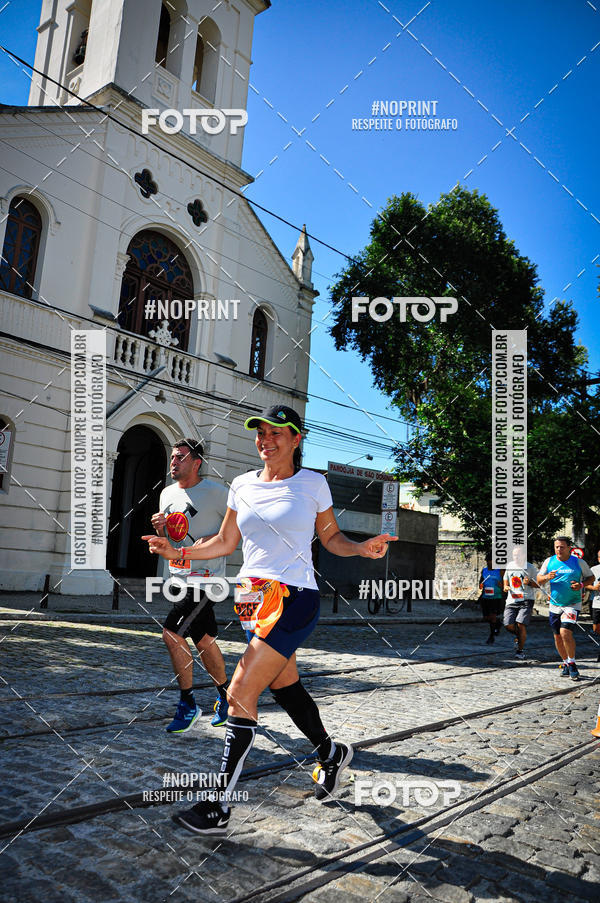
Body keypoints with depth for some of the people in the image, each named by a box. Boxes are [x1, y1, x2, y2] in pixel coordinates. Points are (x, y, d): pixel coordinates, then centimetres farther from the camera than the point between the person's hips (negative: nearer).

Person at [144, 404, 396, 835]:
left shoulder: (312, 483, -3)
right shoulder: (242, 485, 8)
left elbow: (331, 536, 6)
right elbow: (225, 543, 13)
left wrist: (361, 548, -13)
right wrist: (177, 552, 2)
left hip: (294, 598, -6)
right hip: (254, 597, 6)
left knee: (241, 693, -11)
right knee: (285, 686, 17)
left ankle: (220, 807, 1)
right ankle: (331, 753, 43)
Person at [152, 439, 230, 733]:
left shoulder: (214, 491, -9)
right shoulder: (167, 493, 11)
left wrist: (212, 539, -17)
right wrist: (159, 530, -2)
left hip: (205, 576, -7)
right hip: (179, 575, 7)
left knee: (172, 633, -15)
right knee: (203, 641, 15)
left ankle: (188, 706, 1)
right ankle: (225, 696, 34)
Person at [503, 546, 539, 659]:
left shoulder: (531, 568, -3)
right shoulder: (509, 565, 10)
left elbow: (538, 585, 0)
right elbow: (506, 579, 26)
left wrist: (529, 582, -19)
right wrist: (506, 587, 6)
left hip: (526, 600, -4)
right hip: (512, 600, 4)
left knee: (521, 624, -15)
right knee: (508, 625, -7)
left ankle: (520, 650, 3)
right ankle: (519, 635, 28)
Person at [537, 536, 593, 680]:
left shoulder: (579, 562, -4)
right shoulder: (549, 561, 2)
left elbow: (591, 577, 8)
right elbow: (539, 580, 7)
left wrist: (581, 585, -11)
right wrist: (547, 577, -15)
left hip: (572, 604, -4)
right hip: (555, 605, 4)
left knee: (565, 633, -19)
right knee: (557, 636, 9)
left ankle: (572, 663, 1)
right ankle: (565, 663, 30)